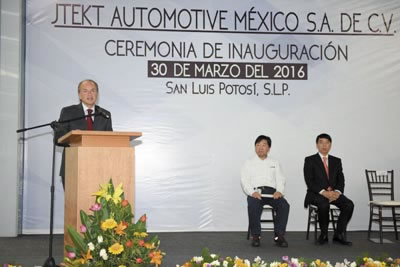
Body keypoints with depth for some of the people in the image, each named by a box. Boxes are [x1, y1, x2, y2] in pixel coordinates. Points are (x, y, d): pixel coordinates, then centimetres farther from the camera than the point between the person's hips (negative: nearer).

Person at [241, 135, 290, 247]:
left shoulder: (275, 163, 24)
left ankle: (279, 235, -22)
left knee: (284, 205, -30)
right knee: (253, 206, -36)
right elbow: (244, 181, 6)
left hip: (272, 192, 2)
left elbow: (280, 179, 13)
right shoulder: (249, 163, 18)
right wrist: (252, 192, -14)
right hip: (256, 192, -2)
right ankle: (255, 236, -23)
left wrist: (279, 191, -9)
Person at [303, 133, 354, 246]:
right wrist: (324, 192, -21)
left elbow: (341, 180, 8)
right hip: (316, 194, -4)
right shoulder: (310, 160, 3)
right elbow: (309, 181, -8)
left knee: (349, 205, -24)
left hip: (334, 193, 4)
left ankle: (339, 235, -11)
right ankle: (324, 235, -15)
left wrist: (337, 192, -14)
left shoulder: (336, 161, 16)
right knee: (324, 204, -37)